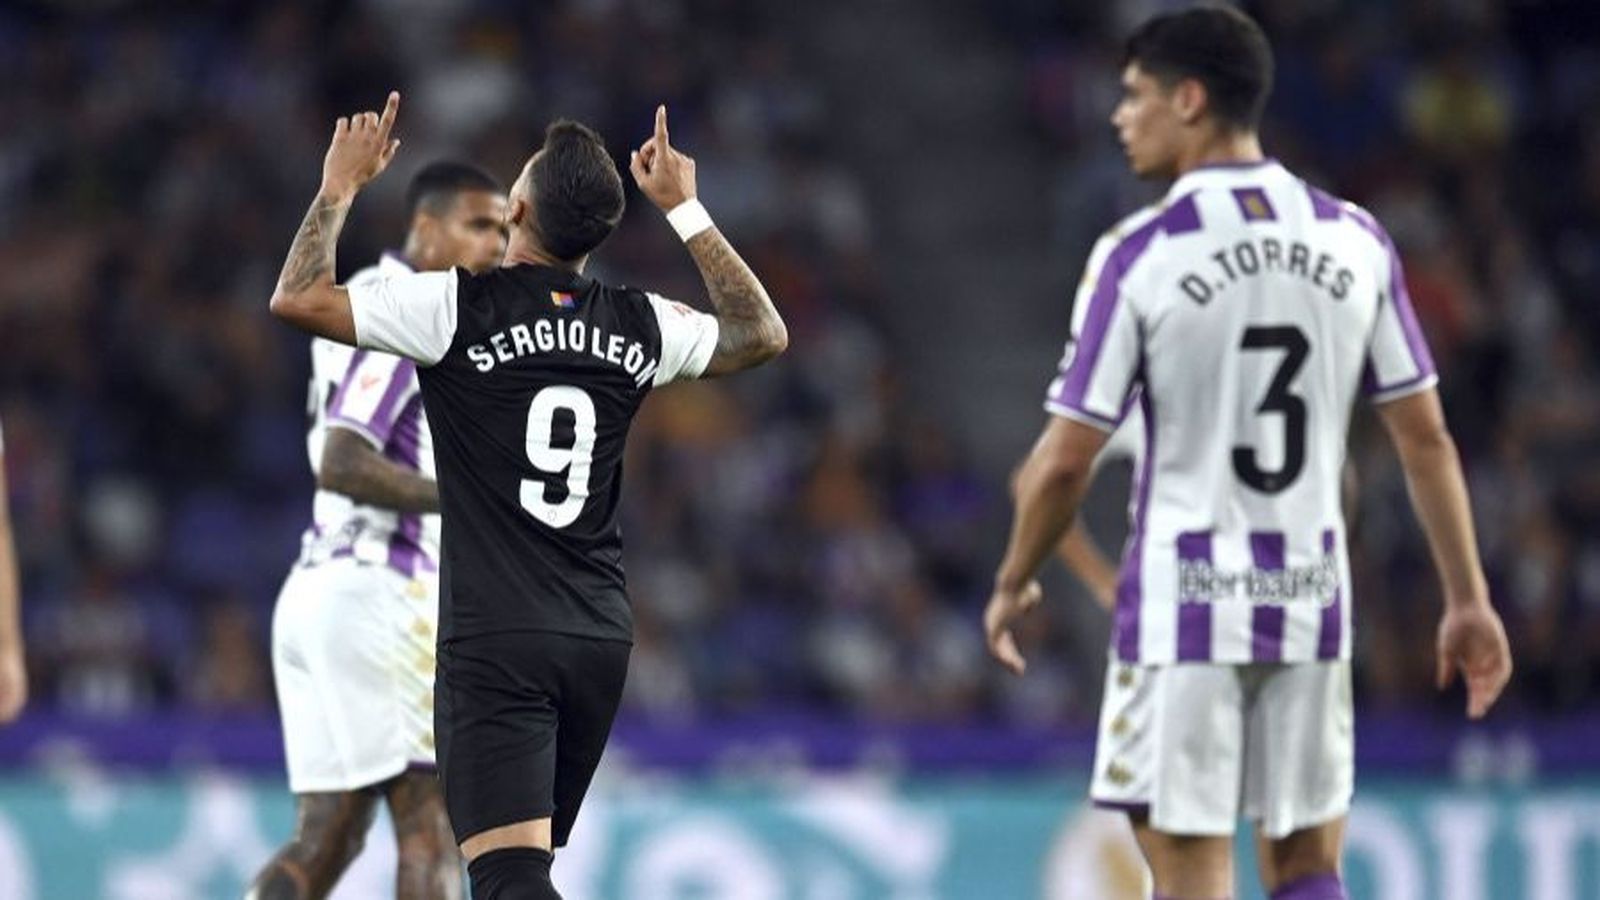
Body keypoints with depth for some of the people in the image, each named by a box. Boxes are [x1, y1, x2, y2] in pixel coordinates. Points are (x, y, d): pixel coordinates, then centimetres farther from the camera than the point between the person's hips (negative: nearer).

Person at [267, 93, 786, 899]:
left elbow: (297, 299, -10)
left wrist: (341, 184, 3)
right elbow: (764, 334, 24)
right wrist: (686, 210, 27)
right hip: (601, 637, 6)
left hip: (495, 641, -6)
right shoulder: (640, 326, 6)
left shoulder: (462, 306, -8)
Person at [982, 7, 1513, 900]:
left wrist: (1013, 584, 8)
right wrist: (1469, 601, 11)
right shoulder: (1356, 241, 3)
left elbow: (1065, 462, -8)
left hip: (1182, 604, -4)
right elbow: (1427, 439, 4)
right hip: (1311, 601, 4)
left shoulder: (1137, 255, -10)